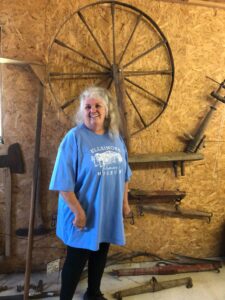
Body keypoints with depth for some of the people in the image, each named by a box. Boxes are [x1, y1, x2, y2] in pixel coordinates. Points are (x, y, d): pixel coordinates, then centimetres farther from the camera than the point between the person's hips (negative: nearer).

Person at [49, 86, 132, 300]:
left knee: (100, 255, 22)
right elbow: (64, 182, -19)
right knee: (76, 261, 8)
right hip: (84, 214, -6)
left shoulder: (115, 137, 3)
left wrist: (125, 202, 11)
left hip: (109, 214, 6)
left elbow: (123, 175, 12)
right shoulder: (74, 138, -17)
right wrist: (78, 212, -20)